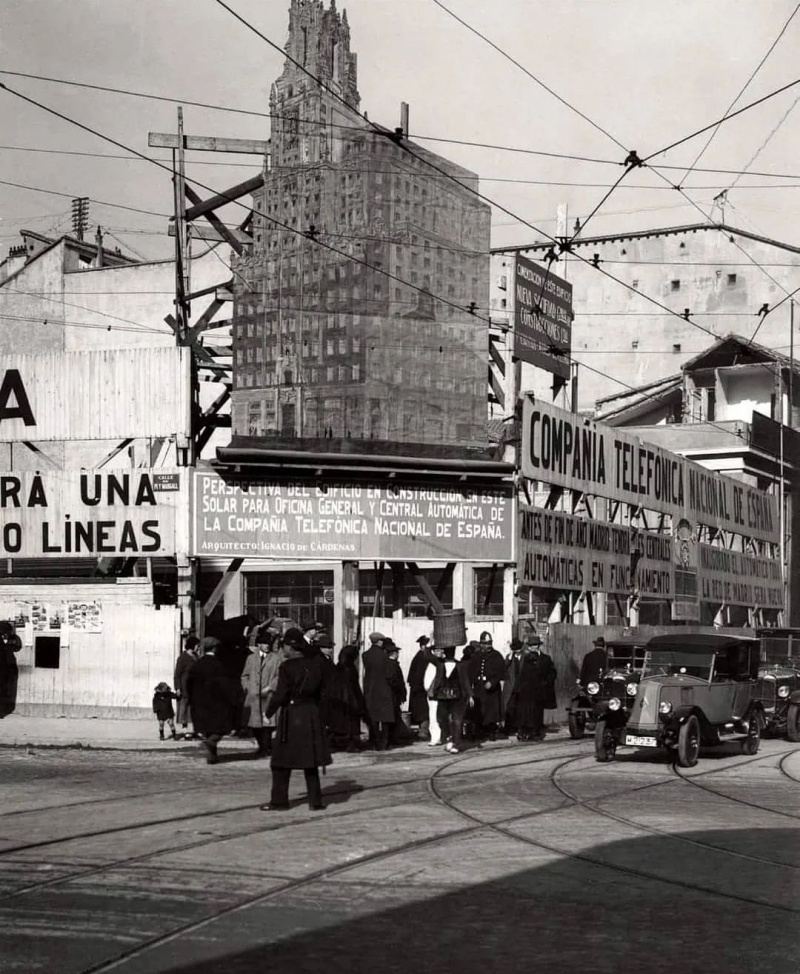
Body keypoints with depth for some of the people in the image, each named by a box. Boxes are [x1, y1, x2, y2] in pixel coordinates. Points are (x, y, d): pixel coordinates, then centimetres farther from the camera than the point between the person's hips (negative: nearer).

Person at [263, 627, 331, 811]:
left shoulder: (287, 667, -14)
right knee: (310, 761, 12)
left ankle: (279, 800, 7)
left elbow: (280, 694, -15)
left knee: (282, 760, 5)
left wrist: (269, 711, -1)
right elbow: (323, 691, 9)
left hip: (291, 715, -5)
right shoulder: (315, 663, 3)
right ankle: (315, 801, 11)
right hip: (312, 714, 5)